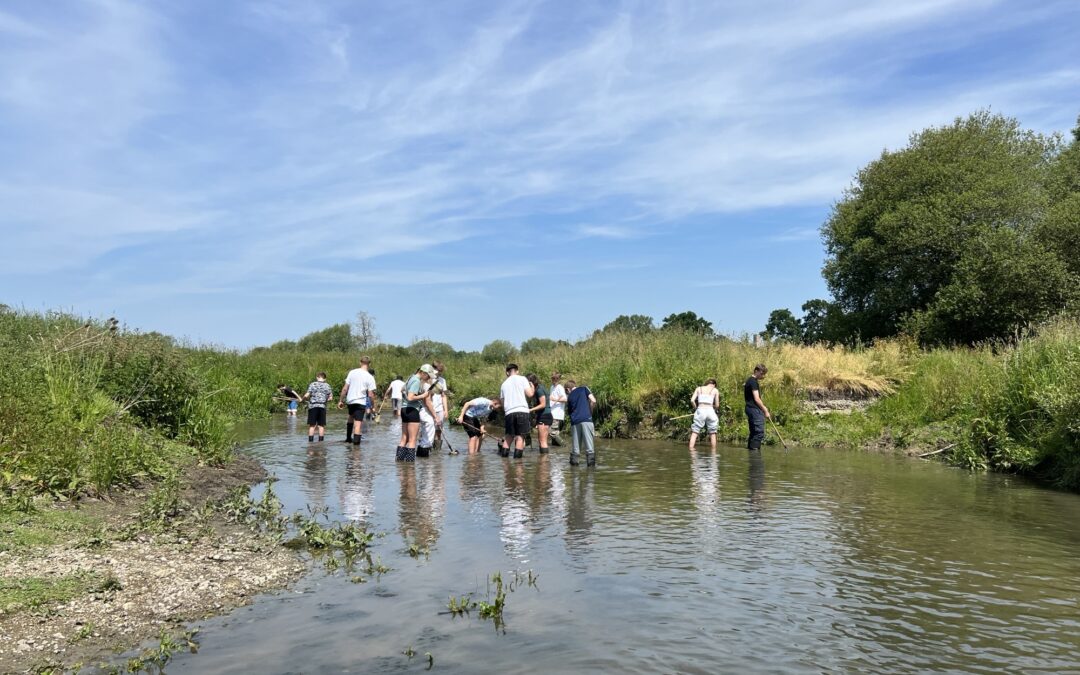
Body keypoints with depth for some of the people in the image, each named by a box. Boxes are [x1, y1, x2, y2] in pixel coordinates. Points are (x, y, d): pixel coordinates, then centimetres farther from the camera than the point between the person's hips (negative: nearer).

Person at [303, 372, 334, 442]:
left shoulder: (312, 384, 0)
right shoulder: (327, 386, 6)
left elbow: (306, 396, -7)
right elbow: (330, 398, 6)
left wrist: (304, 398, 14)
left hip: (313, 406, -1)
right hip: (322, 407, 1)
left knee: (312, 426, 2)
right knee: (321, 425, 6)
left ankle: (310, 441, -1)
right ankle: (320, 441, 6)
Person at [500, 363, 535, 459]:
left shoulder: (504, 384, 17)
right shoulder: (522, 379, 5)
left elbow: (502, 401, 21)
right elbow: (529, 394, -2)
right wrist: (533, 389, 18)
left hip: (509, 412, 4)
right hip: (522, 411, -4)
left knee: (509, 435, 16)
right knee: (520, 436, 1)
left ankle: (504, 454, 14)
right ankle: (517, 456, -1)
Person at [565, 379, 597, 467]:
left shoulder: (569, 396, 18)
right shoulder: (584, 389, 12)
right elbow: (593, 401, 2)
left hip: (574, 421, 3)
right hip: (586, 419, -3)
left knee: (575, 448, 8)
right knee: (589, 446, -3)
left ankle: (574, 463, 6)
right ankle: (591, 463, -8)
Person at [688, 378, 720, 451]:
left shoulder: (699, 389, 14)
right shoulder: (715, 390, 11)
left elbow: (692, 400, 2)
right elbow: (717, 405, 9)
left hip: (700, 410, 0)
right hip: (710, 411, 0)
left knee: (694, 432, 0)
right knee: (712, 433, 12)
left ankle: (691, 450, -12)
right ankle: (713, 451, 15)